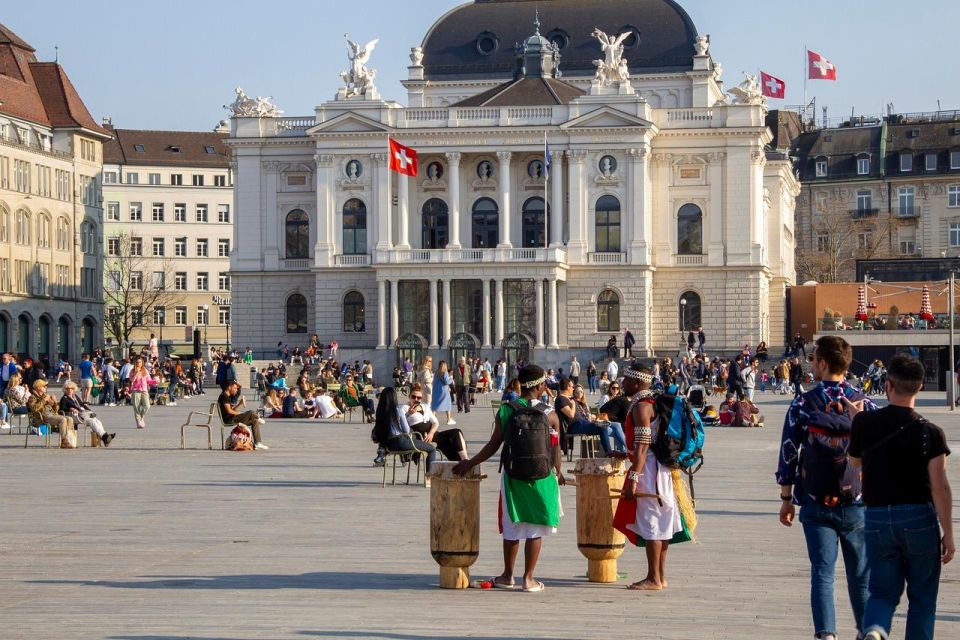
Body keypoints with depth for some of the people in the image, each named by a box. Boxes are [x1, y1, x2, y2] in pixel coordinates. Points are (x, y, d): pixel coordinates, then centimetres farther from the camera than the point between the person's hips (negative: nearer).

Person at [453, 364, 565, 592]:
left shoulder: (506, 411, -3)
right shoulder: (550, 415, -6)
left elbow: (494, 445, -3)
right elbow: (556, 450, 0)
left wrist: (470, 463, 9)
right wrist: (558, 472, 19)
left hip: (513, 475, 2)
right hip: (541, 477, -2)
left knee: (512, 526, 14)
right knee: (535, 529, 6)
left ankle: (507, 576, 24)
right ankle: (528, 579, 9)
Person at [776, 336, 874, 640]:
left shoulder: (802, 405, -5)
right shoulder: (866, 406, -2)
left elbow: (788, 454, -2)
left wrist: (787, 499, 7)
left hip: (815, 504, -1)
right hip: (857, 503, 1)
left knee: (822, 573, 2)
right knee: (861, 574, 13)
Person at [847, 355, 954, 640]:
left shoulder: (865, 423, -4)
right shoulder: (930, 432, -10)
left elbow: (856, 460, 15)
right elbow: (940, 487, -12)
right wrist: (948, 534, -7)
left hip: (878, 519, 2)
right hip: (919, 519, -2)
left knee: (883, 591, 11)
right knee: (922, 596, 13)